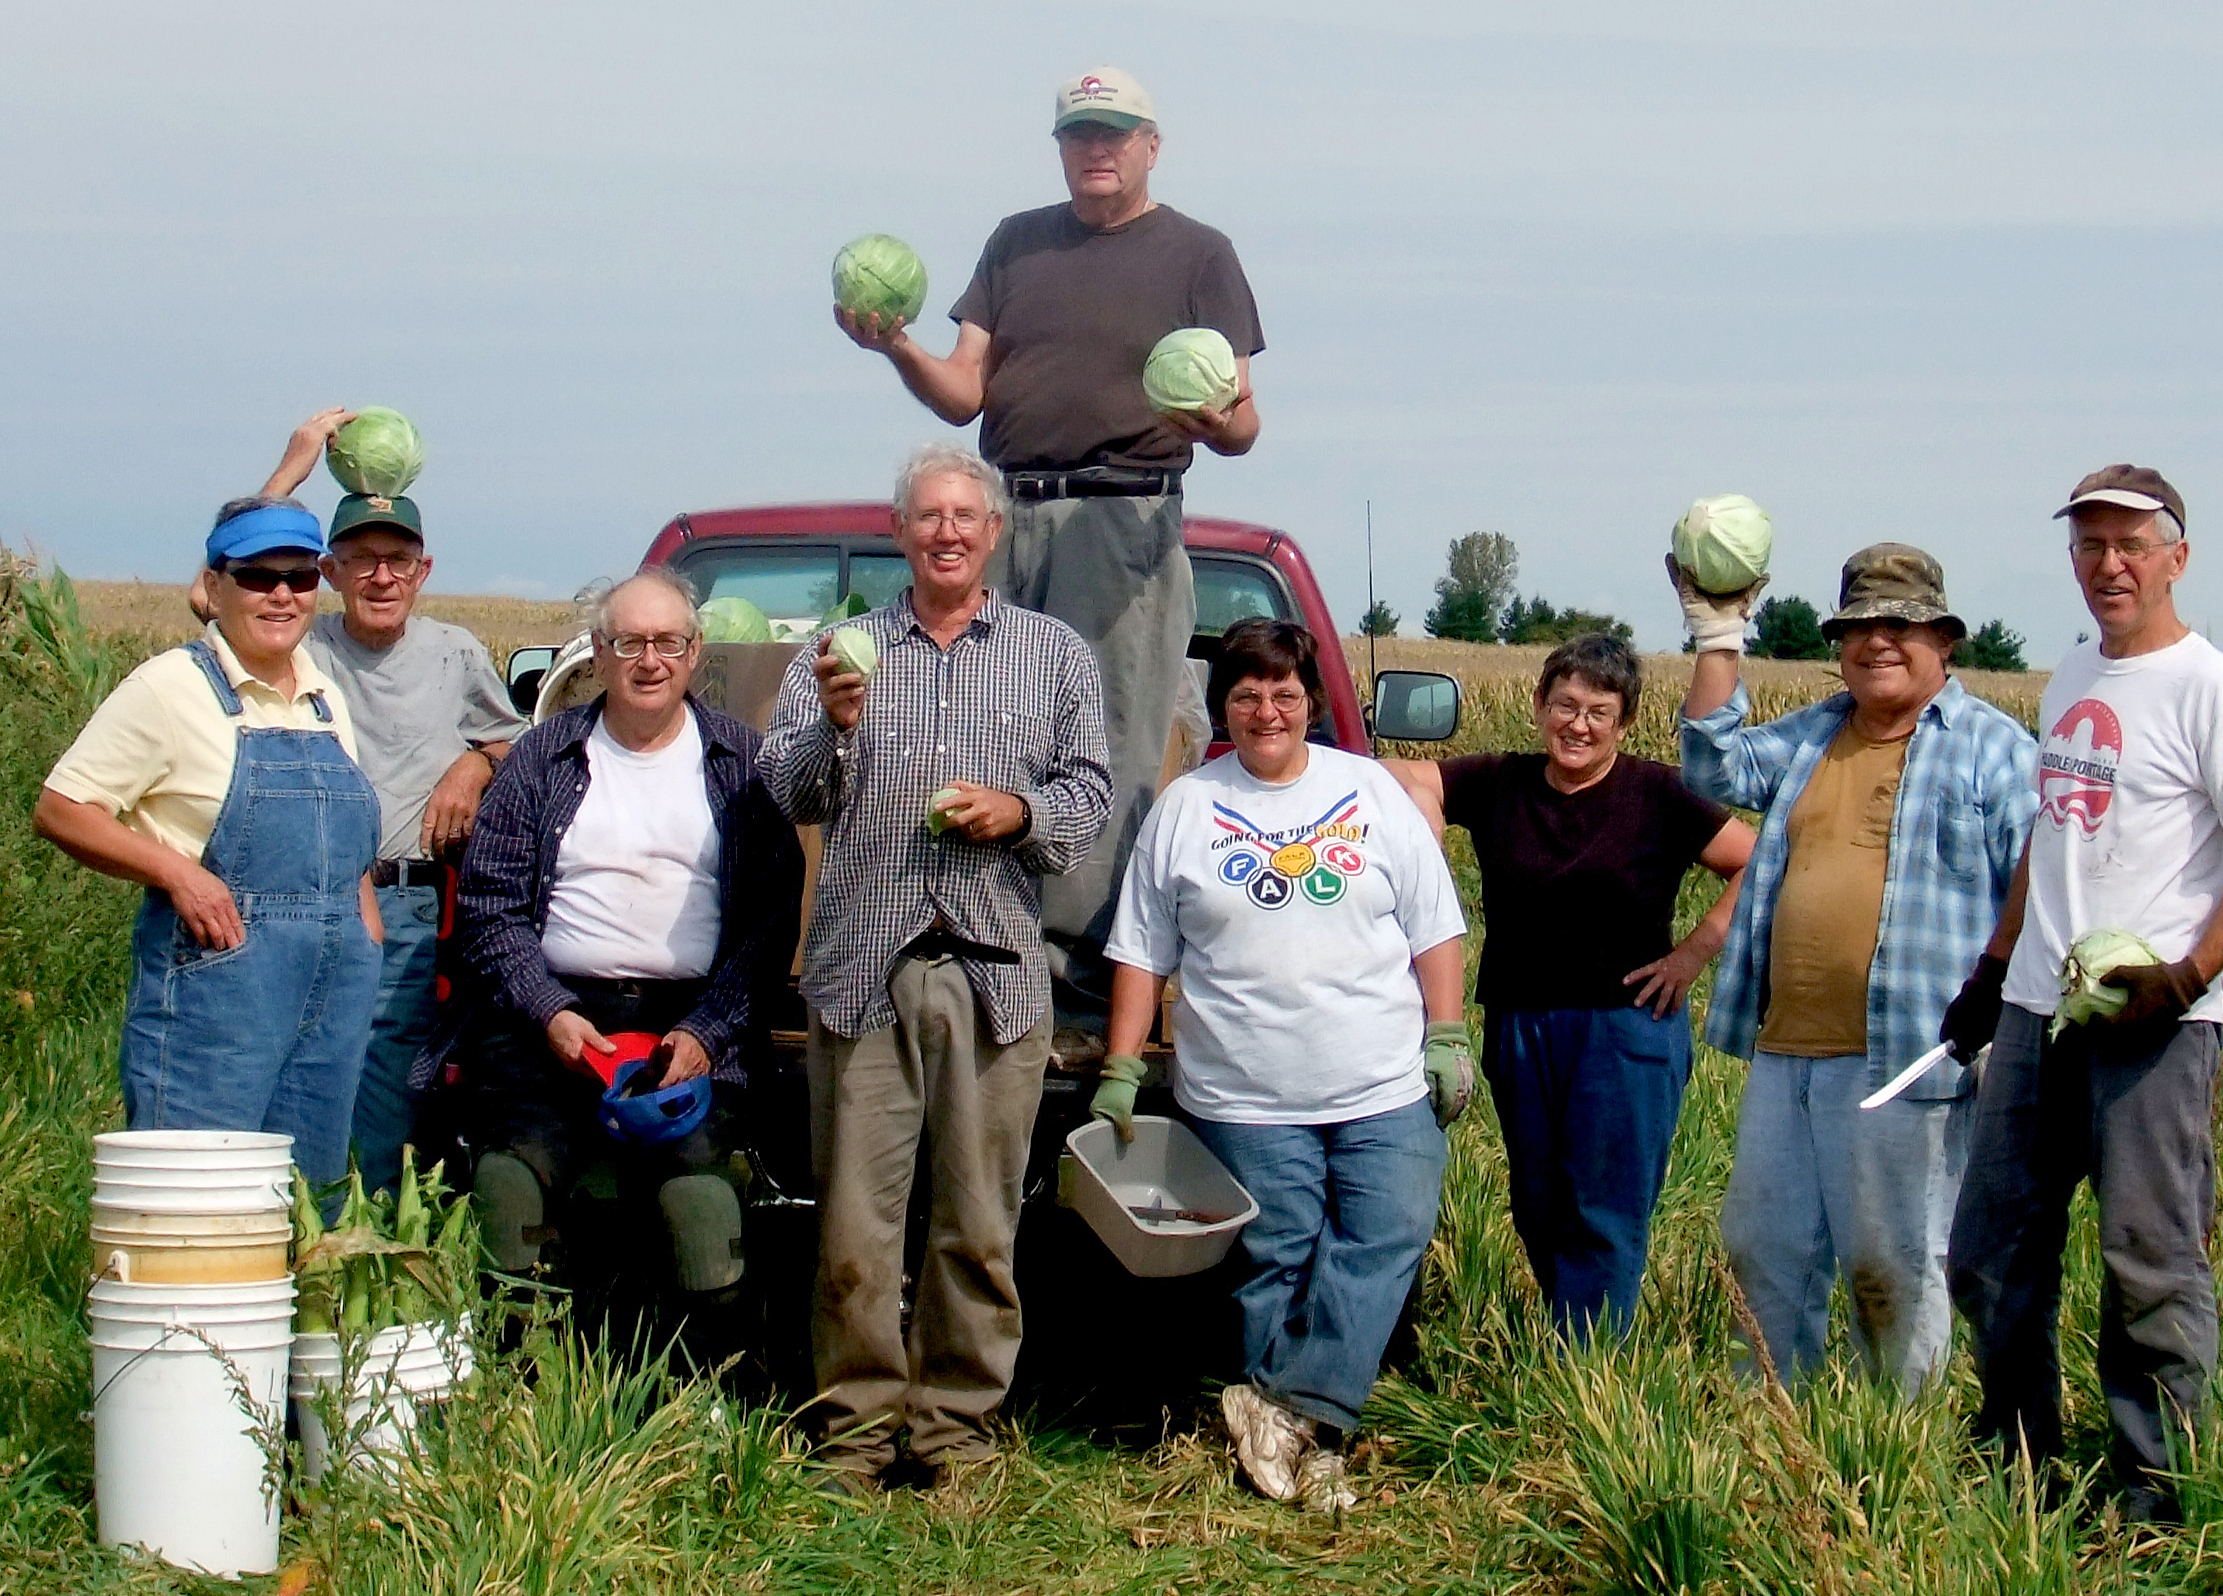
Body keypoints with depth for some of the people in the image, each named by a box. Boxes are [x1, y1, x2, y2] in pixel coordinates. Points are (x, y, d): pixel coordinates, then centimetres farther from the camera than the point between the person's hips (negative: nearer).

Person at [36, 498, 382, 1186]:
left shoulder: (326, 698, 15)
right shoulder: (171, 687, -5)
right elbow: (60, 810, -7)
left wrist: (367, 940, 11)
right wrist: (175, 870, -18)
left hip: (339, 984, 7)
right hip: (218, 970, -6)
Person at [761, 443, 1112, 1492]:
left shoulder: (1054, 654, 16)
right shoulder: (842, 649, 14)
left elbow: (1090, 793, 12)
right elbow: (787, 793, 5)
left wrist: (1021, 811, -7)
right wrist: (833, 727, -15)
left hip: (998, 973, 0)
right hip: (863, 970, 0)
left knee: (979, 1223, 0)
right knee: (855, 1219, -3)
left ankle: (958, 1420, 8)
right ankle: (857, 1423, 4)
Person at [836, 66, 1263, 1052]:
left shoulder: (1197, 255, 9)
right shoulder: (1016, 243, 21)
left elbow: (1241, 425, 3)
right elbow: (964, 395, 14)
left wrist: (1216, 421, -20)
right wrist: (899, 350, -5)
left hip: (1124, 526, -4)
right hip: (1003, 524, 5)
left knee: (1110, 760, -10)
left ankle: (1086, 992, -13)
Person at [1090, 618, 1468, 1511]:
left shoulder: (1371, 792, 9)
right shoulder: (1185, 810, 8)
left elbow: (1434, 931, 11)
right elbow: (1141, 955, 8)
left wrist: (1447, 1038, 4)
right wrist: (1120, 1072, 2)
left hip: (1385, 1092, 1)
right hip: (1247, 1102, 0)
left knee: (1384, 1244, -12)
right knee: (1275, 1265, -1)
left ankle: (1290, 1409, -11)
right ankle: (1309, 1439, 4)